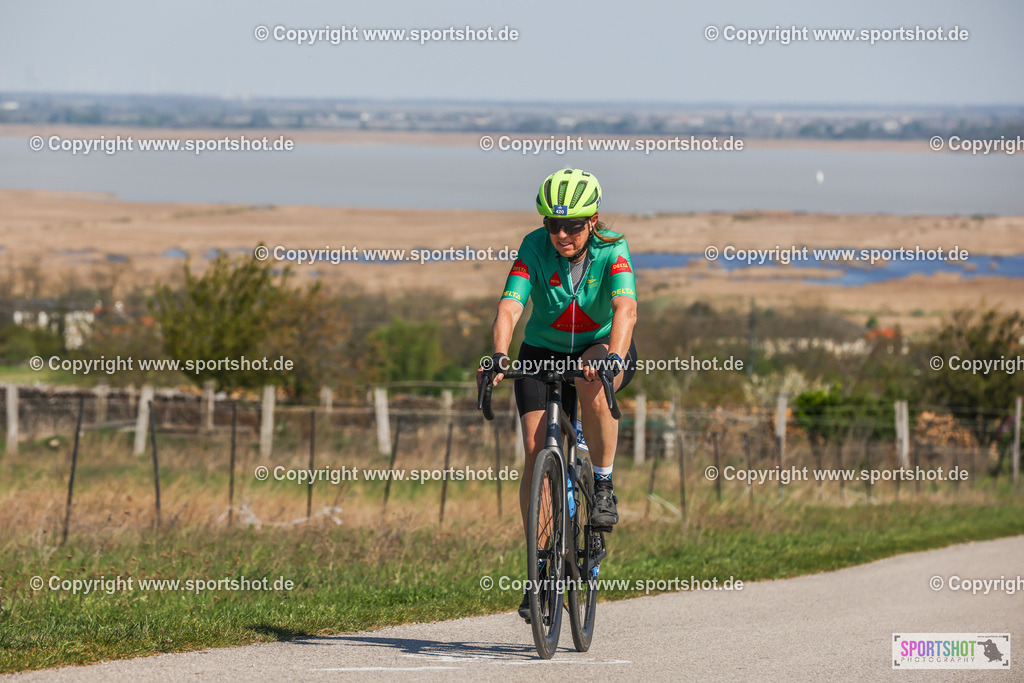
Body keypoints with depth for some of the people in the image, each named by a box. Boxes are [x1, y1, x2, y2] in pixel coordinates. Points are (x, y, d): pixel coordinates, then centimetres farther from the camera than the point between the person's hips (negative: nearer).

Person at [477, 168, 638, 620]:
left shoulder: (611, 250, -23)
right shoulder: (536, 247, -20)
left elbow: (626, 309, -38)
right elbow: (509, 308, -32)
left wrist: (612, 357, -56)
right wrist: (498, 355, -50)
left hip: (604, 347, -1)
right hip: (544, 352, 1)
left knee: (592, 380, -38)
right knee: (536, 449, -15)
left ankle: (603, 486, -19)